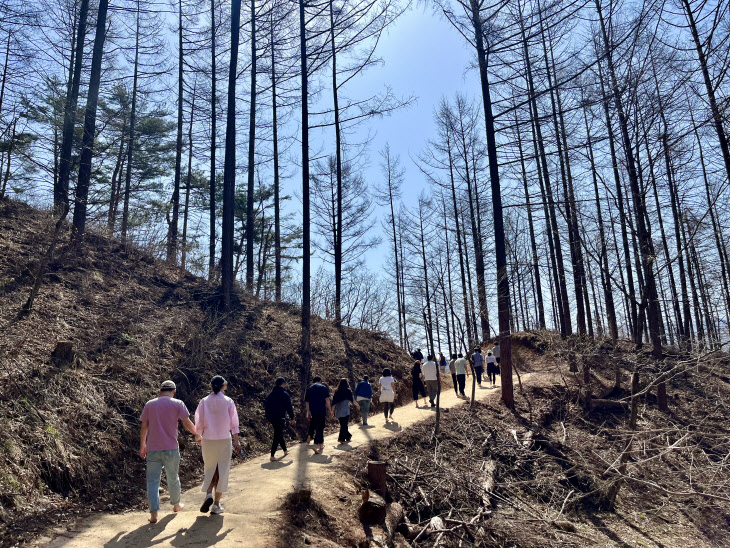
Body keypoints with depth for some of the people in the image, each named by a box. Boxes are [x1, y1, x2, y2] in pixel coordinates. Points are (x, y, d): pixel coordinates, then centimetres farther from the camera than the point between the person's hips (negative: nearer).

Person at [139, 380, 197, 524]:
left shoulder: (149, 404, 5)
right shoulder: (177, 404, -2)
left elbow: (144, 427, 7)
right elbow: (187, 424, -1)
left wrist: (142, 446, 18)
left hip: (152, 449, 1)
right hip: (171, 448, -1)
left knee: (153, 481, 5)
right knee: (173, 478, 16)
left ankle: (153, 514, -2)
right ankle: (176, 505, 34)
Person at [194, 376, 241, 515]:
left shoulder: (204, 402, -2)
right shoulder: (228, 401, -5)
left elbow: (199, 422, 2)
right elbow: (234, 423, -4)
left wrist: (198, 436, 20)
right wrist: (236, 441, 3)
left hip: (208, 441, 1)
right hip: (224, 440, -1)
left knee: (210, 469, 16)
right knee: (222, 471, 8)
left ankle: (209, 494, -7)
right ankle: (216, 504, 10)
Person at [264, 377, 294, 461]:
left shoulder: (270, 394, 9)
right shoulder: (285, 394, -11)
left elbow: (266, 406, 13)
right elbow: (289, 407, -9)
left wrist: (268, 418, 19)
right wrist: (292, 417, 2)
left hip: (272, 419, 7)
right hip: (280, 418, -7)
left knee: (279, 434, 21)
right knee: (277, 436, -3)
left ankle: (285, 451, 36)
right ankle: (272, 456, -7)